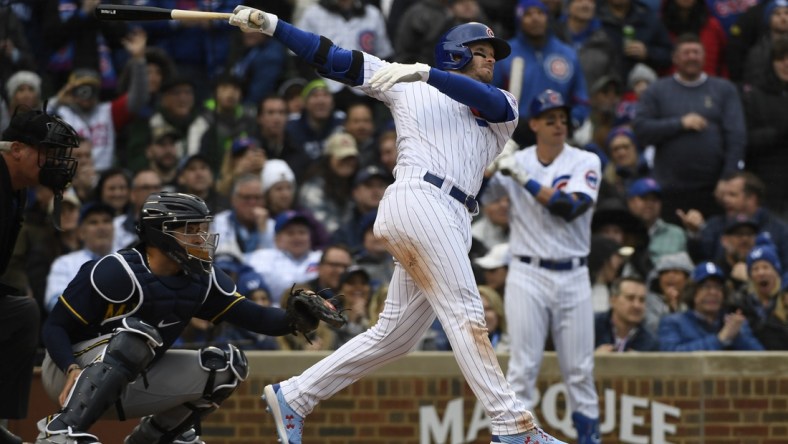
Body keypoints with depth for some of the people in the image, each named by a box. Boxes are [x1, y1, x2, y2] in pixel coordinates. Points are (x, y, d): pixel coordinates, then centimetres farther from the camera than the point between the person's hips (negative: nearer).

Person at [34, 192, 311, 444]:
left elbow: (253, 316, -5)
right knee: (139, 335, -36)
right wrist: (73, 370, -36)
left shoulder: (201, 281, -1)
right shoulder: (116, 272, -22)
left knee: (227, 366, 1)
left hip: (128, 386, 8)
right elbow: (55, 327, -19)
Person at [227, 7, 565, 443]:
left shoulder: (503, 106, 23)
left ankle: (293, 396, 14)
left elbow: (488, 100, -2)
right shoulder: (407, 85, 16)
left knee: (394, 334, 6)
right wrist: (270, 25, 6)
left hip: (452, 224, 6)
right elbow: (335, 59, 14)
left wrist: (426, 72, -18)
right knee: (465, 314, -14)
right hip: (418, 199, -6)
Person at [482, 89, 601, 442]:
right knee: (522, 369, -5)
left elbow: (569, 207, -15)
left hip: (573, 277, 1)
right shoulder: (514, 163, 4)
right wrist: (488, 163, -18)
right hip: (528, 276, 0)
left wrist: (526, 179, -16)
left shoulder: (585, 162, 2)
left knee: (580, 371, 3)